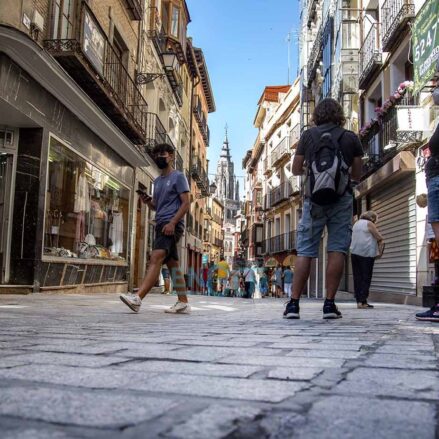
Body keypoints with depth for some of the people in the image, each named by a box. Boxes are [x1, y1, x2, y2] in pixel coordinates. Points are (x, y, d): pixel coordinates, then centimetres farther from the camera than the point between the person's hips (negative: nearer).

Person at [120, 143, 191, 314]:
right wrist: (147, 201, 5)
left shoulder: (178, 177, 1)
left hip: (172, 225, -8)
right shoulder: (157, 180, 23)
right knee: (172, 263, 5)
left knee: (156, 258, -21)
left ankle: (137, 298, -33)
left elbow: (186, 204, -7)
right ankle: (183, 303, 8)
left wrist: (172, 222, -19)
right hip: (161, 225, 8)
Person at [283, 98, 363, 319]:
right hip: (341, 197, 0)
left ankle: (294, 303, 1)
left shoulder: (308, 135, 6)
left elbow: (296, 170, 9)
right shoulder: (351, 138, 8)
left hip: (314, 197, 0)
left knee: (305, 251, 2)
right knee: (337, 249, 1)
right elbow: (357, 174, 11)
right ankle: (329, 304, -1)